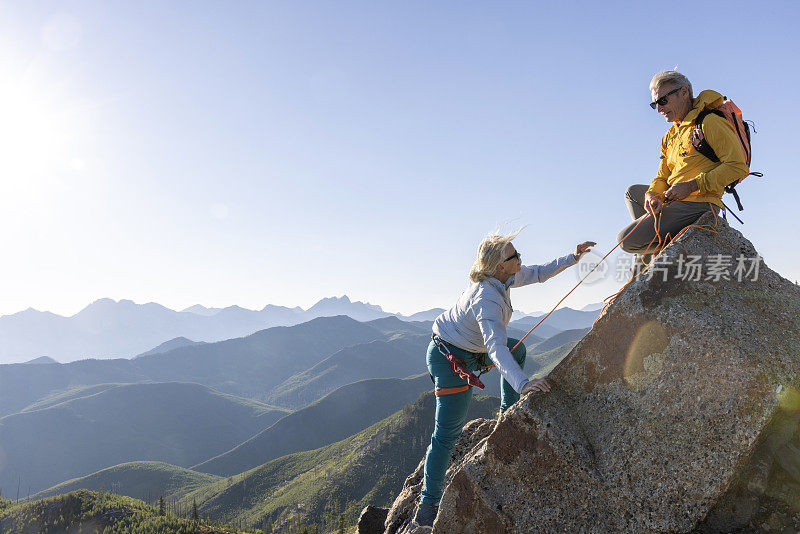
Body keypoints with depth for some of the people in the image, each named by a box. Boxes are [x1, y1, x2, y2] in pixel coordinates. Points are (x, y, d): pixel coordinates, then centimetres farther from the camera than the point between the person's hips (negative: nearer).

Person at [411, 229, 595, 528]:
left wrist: (572, 258, 6)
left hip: (468, 348, 10)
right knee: (448, 433, -9)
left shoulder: (503, 277, -4)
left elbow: (538, 273, 13)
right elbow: (496, 348, -44)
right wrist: (522, 383, -55)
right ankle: (427, 509, -3)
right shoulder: (487, 299, -33)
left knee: (518, 350, 27)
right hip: (451, 361, -10)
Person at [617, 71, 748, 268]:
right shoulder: (670, 136, 19)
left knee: (626, 241, -18)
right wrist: (652, 195, -9)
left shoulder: (710, 122, -10)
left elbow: (738, 166, -17)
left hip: (698, 205, -10)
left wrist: (692, 185, -22)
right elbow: (662, 178, 15)